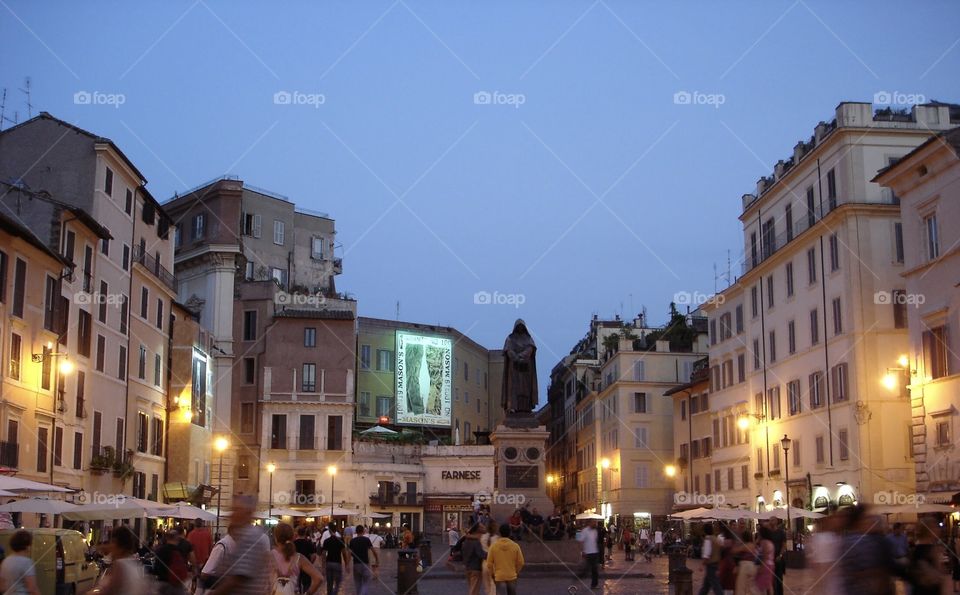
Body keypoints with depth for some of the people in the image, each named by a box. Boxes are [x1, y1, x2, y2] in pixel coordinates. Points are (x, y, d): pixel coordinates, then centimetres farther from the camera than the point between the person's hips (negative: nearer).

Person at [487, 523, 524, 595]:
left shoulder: (494, 546, -7)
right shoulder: (515, 545, -6)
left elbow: (489, 562, -3)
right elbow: (520, 562, -1)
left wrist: (492, 574, 12)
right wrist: (517, 572, 16)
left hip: (499, 577, -1)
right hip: (512, 576, 1)